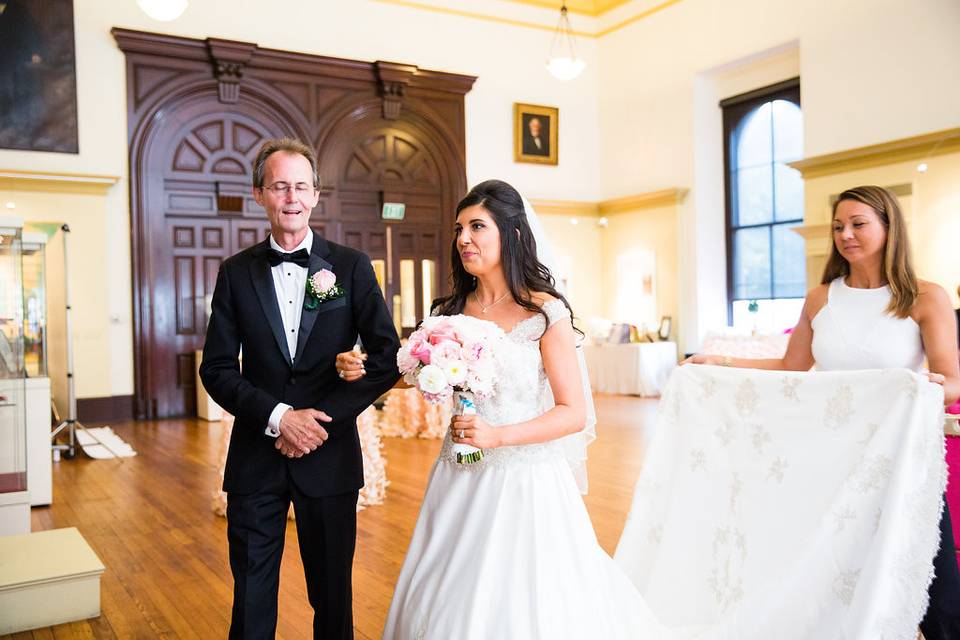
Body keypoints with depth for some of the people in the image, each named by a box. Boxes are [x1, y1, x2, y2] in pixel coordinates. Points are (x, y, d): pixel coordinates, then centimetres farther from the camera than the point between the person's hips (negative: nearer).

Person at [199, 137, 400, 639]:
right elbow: (216, 368, 0)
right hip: (256, 457, 1)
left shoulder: (352, 267, -1)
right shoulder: (236, 273, 3)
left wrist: (322, 418, -13)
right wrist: (278, 415, -14)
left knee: (332, 596, 13)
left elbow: (387, 357, -5)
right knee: (251, 597, 13)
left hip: (330, 456, -1)